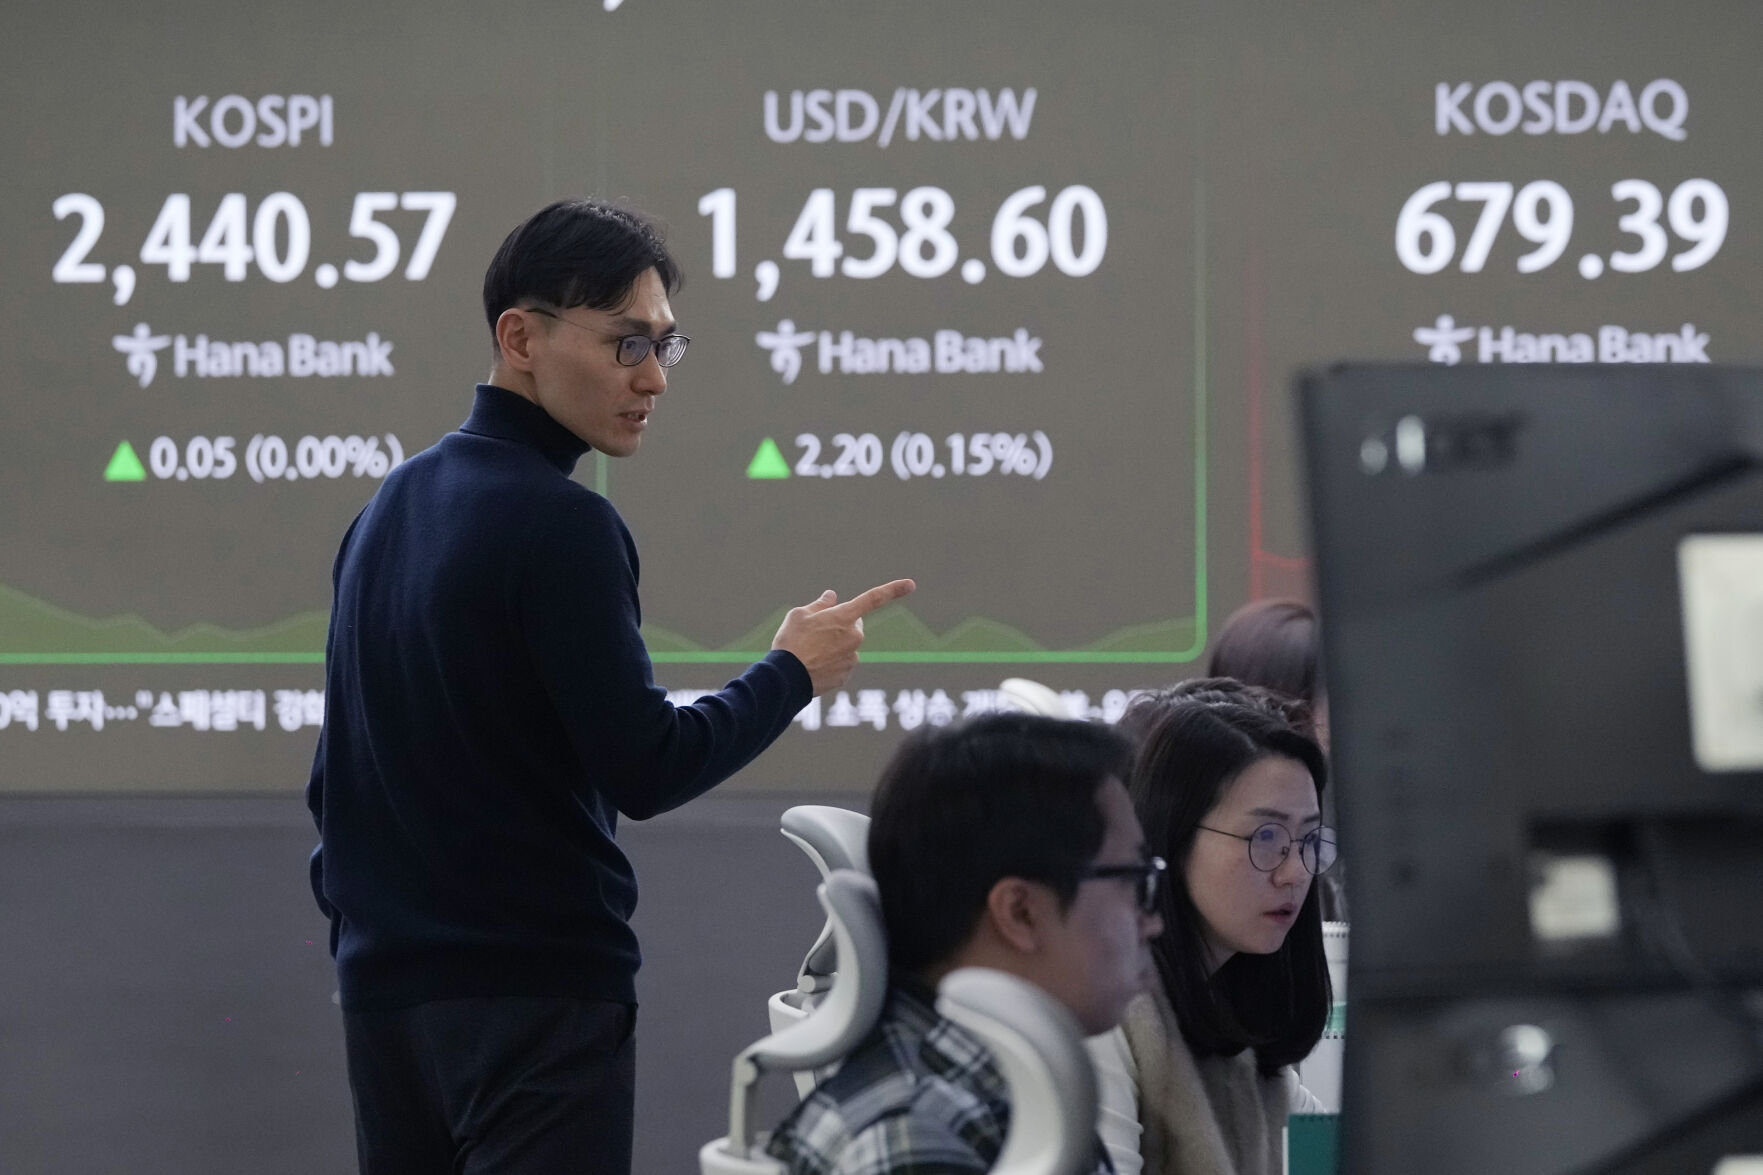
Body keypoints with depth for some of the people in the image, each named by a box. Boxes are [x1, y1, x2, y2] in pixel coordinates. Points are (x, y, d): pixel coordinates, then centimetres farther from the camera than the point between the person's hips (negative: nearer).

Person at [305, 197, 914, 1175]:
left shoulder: (388, 507, 14)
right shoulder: (559, 526, -13)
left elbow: (334, 781, 19)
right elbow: (646, 768, -15)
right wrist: (795, 671, -2)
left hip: (384, 987, 9)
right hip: (533, 992, -8)